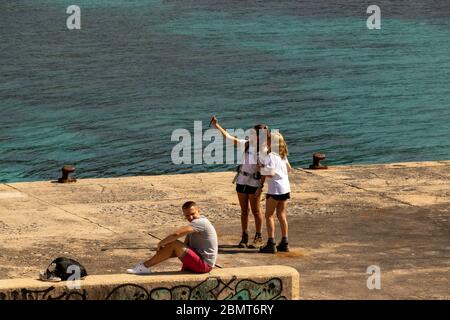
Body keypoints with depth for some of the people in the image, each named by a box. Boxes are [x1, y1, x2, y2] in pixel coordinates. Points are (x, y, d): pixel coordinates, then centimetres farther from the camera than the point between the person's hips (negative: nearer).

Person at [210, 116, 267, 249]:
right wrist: (217, 126, 0)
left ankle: (259, 238, 13)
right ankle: (244, 237, 17)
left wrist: (261, 187, -17)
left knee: (256, 211, 3)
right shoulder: (247, 144, 2)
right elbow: (229, 138, 5)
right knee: (244, 210, 10)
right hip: (242, 181, 5)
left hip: (254, 182, -5)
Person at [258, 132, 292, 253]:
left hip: (275, 189, -8)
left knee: (269, 215, -1)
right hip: (285, 188, 8)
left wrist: (261, 169, -6)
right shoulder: (283, 156, 10)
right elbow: (289, 169, 21)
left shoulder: (270, 156, -15)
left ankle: (271, 243, -6)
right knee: (281, 215, 12)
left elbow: (270, 173, -20)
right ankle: (284, 243, 13)